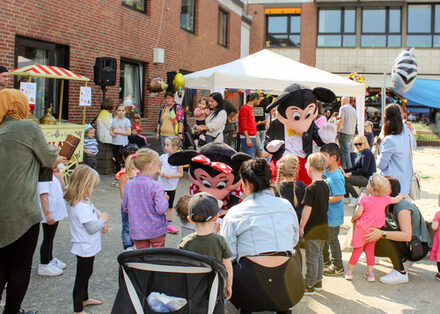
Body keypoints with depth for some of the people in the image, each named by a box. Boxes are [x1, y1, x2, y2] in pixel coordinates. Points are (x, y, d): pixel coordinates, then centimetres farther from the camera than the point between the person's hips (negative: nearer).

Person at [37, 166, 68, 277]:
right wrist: (47, 214, -27)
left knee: (50, 238, 22)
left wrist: (59, 176, 1)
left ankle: (50, 259, 36)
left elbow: (62, 188, 15)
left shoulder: (53, 175, 8)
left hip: (56, 213, 9)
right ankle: (44, 266, 10)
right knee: (47, 239, 0)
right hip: (49, 214, -9)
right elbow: (43, 196, -25)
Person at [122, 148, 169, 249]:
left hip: (137, 231, 3)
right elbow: (161, 209, -22)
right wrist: (165, 199, -4)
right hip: (156, 230, -3)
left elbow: (125, 207, 5)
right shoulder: (155, 186, -18)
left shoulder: (129, 185, -4)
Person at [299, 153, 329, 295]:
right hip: (324, 227, 8)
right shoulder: (325, 186, 4)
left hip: (312, 229, -7)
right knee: (319, 255, 19)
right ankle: (318, 281, 30)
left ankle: (309, 286, 12)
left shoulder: (311, 188, -20)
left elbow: (307, 210, -21)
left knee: (312, 258, 2)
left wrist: (301, 226, -12)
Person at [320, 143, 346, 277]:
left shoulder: (336, 177, -26)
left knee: (332, 240, 4)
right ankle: (325, 260, 42)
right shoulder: (326, 171, 2)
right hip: (323, 214, 9)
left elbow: (339, 196, -29)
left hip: (332, 216, -9)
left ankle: (337, 267, 19)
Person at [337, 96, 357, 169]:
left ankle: (349, 168, -10)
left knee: (345, 151, -6)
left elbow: (341, 120, -14)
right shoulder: (353, 109, 15)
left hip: (344, 132, -8)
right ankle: (342, 167, 17)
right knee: (342, 151, 15)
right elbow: (354, 123, 18)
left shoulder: (343, 108, -7)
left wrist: (337, 131, -11)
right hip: (351, 133, 8)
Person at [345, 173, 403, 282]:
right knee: (370, 250, 15)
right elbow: (397, 199, 14)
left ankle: (349, 272, 18)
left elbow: (358, 213, -15)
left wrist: (353, 219, 5)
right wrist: (401, 195, 35)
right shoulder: (385, 199, -2)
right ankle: (370, 273, 19)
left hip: (362, 228, -3)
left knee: (357, 250, 7)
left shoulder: (365, 199, -13)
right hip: (374, 230, 3)